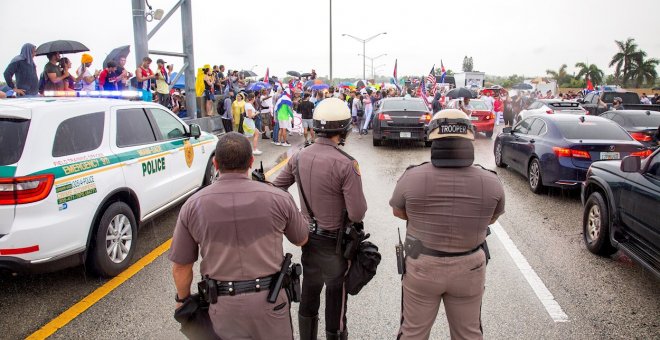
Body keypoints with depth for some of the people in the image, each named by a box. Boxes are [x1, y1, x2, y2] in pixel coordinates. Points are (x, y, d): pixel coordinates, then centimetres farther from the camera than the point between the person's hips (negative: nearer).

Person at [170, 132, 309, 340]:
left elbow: (181, 267, 0)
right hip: (270, 299, 0)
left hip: (223, 304, 1)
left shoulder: (193, 205, -8)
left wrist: (183, 299, 18)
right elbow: (302, 240, 7)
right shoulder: (278, 198, -10)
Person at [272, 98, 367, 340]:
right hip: (336, 242, -6)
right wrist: (358, 197, -2)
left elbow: (275, 189, 5)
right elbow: (357, 214, -22)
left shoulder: (299, 157, -4)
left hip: (309, 238, 6)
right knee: (336, 301, 11)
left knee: (309, 295, 22)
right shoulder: (345, 164, -23)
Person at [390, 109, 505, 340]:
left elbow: (398, 212, 0)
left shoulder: (412, 177, -18)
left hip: (422, 267, -1)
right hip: (469, 269, 2)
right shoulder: (491, 182, -13)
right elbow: (491, 219, 5)